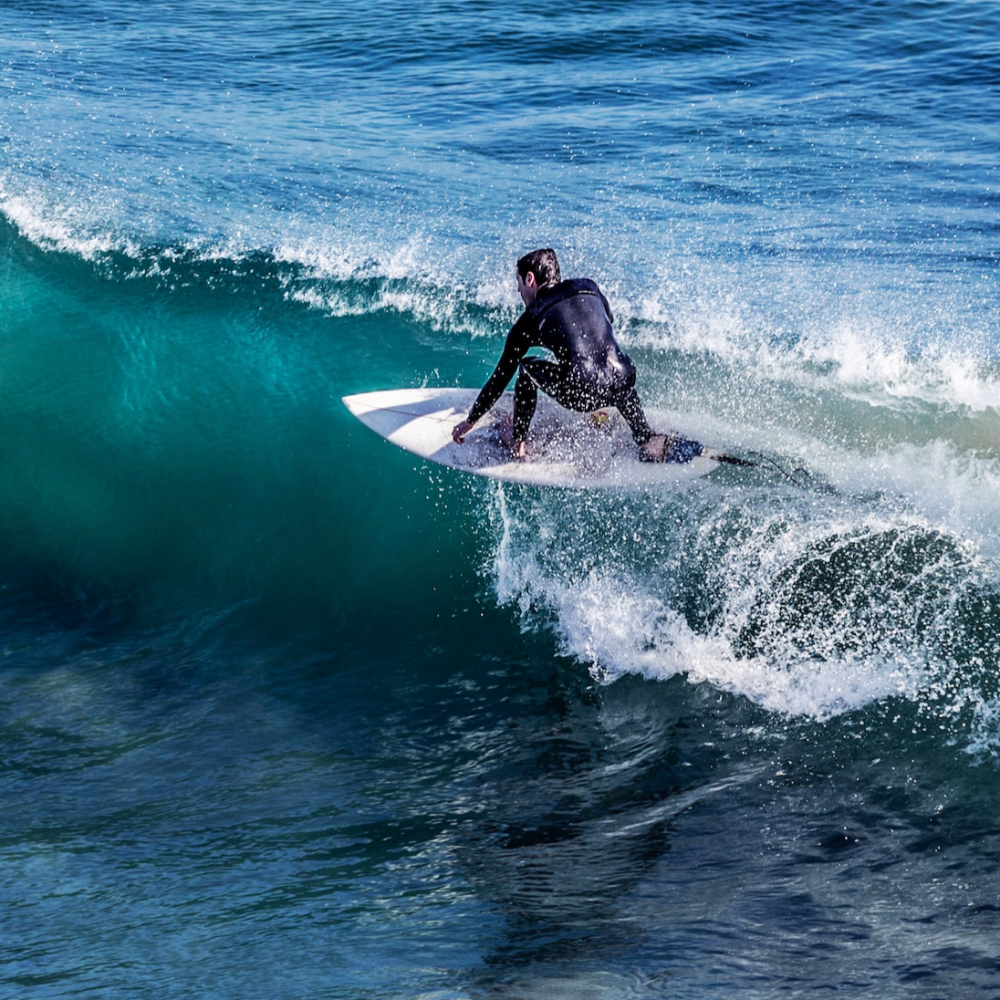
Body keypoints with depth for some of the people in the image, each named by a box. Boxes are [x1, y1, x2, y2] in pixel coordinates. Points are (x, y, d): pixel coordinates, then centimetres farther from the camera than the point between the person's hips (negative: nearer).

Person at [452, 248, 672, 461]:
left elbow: (501, 377, 17)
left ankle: (517, 442, 26)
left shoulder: (531, 319, 12)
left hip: (580, 393, -4)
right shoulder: (589, 287, 21)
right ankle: (646, 439, 26)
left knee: (527, 367, 23)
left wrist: (470, 421, 28)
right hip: (621, 385, 4)